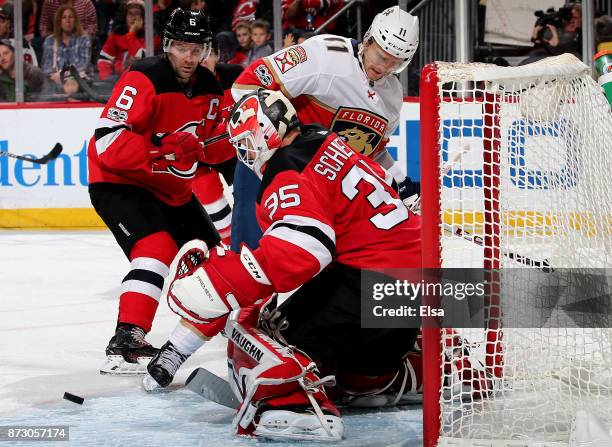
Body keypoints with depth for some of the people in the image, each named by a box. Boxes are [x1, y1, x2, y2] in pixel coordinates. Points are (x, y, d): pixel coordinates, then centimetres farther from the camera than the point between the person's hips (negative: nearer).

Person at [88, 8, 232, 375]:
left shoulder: (209, 88, 3)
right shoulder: (144, 80, -23)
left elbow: (212, 144, 13)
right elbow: (108, 141, -29)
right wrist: (162, 149, -37)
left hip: (171, 188, 9)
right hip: (119, 181, -8)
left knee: (209, 251, 19)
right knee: (157, 248, -29)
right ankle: (126, 343, -34)